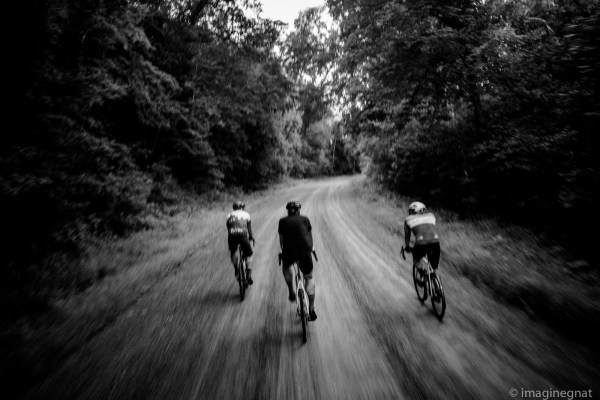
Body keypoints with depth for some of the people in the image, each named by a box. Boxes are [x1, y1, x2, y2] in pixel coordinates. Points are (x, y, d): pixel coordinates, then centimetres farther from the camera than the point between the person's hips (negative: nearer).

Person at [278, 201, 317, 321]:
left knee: (286, 266, 34)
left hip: (289, 251, 0)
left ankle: (291, 291, 23)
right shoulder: (305, 219, 16)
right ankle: (311, 309, 12)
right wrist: (311, 247, 47)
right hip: (305, 250, 0)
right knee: (309, 278, 17)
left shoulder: (283, 221, 15)